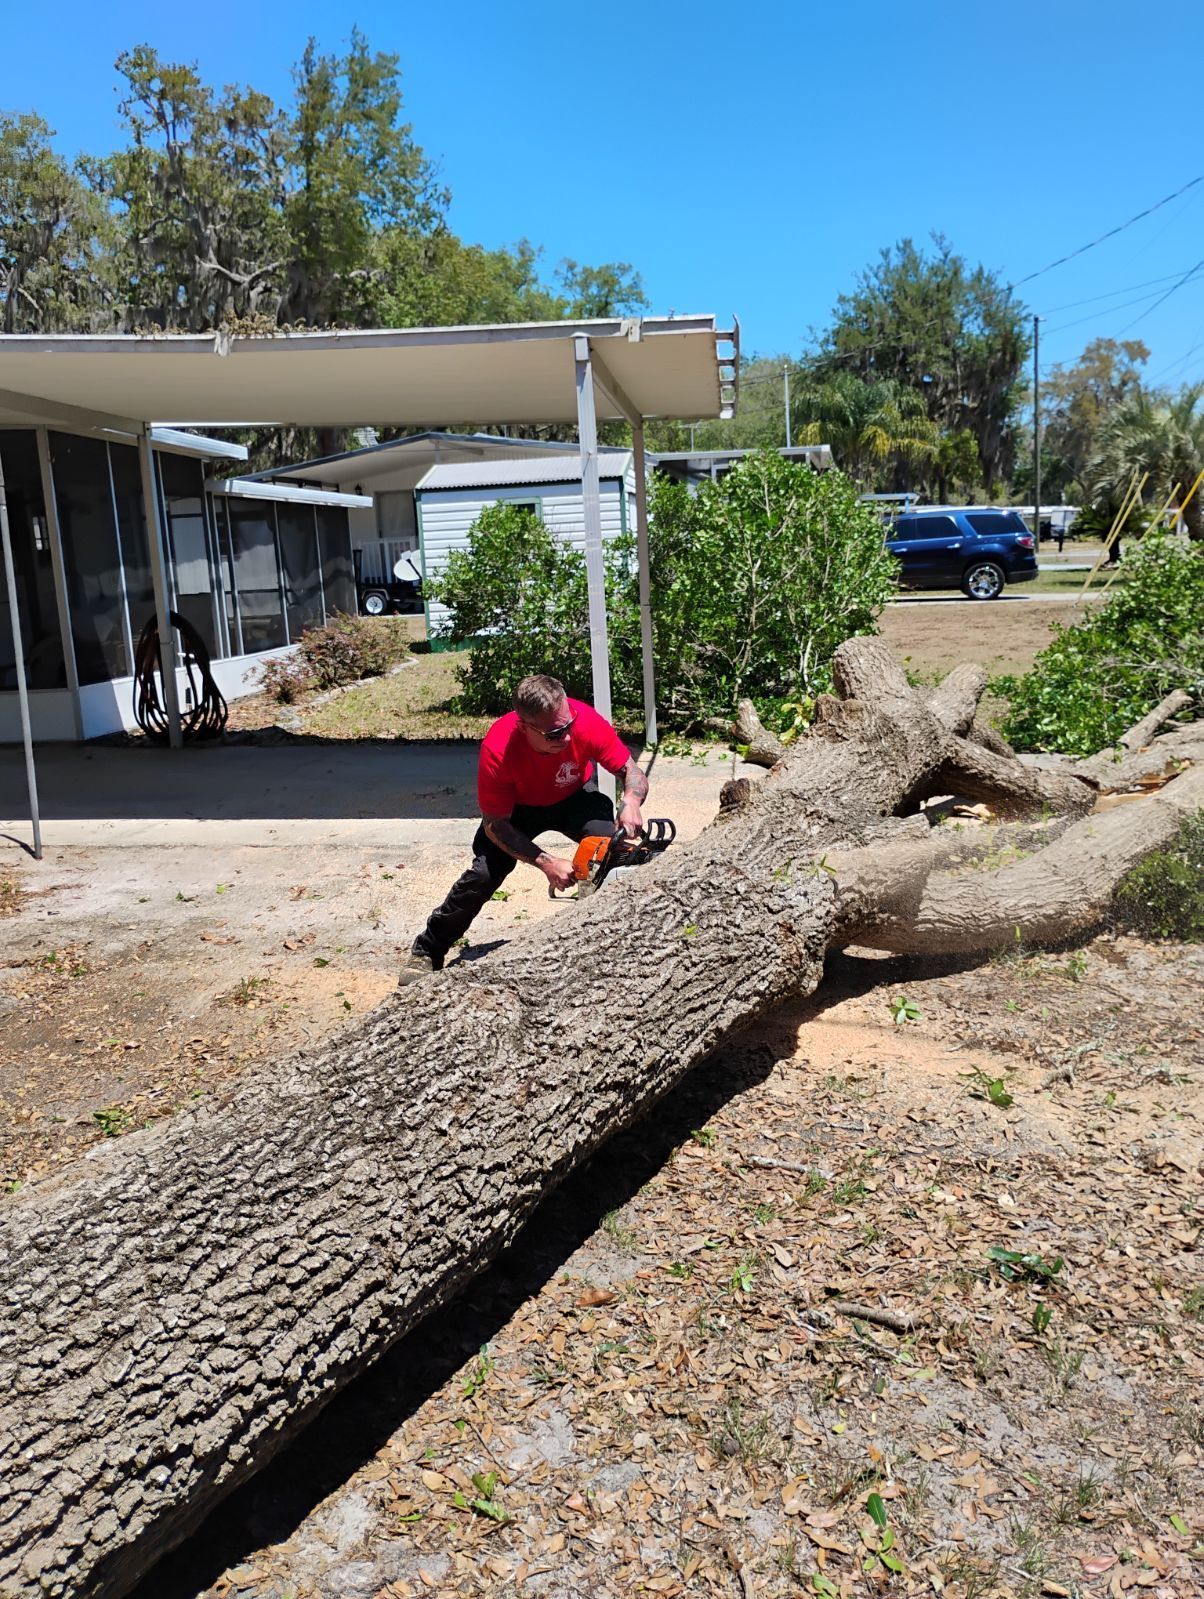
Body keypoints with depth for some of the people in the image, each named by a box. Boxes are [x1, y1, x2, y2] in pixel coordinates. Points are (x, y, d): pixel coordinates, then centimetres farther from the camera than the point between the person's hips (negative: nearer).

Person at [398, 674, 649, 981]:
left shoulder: (586, 721, -36)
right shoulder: (497, 750, -39)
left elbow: (631, 772, -21)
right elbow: (495, 825, -28)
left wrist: (631, 802, -44)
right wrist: (546, 863, -38)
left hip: (574, 798, 2)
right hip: (516, 807, -1)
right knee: (484, 873, -18)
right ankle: (428, 952, 3)